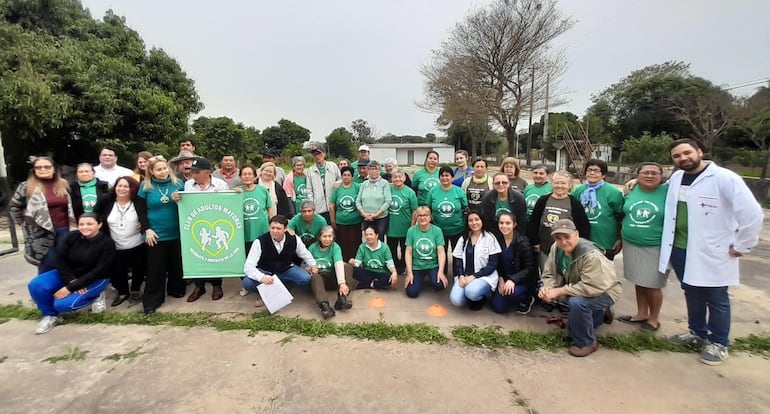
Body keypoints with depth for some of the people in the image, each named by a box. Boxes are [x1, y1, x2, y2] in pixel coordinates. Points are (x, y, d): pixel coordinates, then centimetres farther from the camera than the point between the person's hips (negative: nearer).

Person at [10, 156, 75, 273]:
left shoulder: (63, 184, 7)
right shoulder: (26, 187, -4)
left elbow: (70, 206, 17)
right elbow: (13, 207, 4)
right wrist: (25, 223, 5)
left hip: (63, 230, 3)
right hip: (42, 233, -3)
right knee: (47, 267, 2)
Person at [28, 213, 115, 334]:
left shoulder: (107, 243, -21)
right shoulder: (72, 236, -10)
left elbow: (99, 271, -22)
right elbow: (59, 259, -9)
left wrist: (70, 288, -24)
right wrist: (71, 280, -20)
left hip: (94, 280, -5)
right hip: (69, 275, 5)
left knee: (62, 304, -22)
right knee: (35, 285, -15)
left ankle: (95, 295, 4)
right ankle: (50, 315, 7)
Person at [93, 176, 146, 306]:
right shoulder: (105, 200, -3)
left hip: (138, 246, -2)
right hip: (116, 247, 2)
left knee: (139, 269, 12)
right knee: (116, 271, 10)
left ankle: (135, 289, 37)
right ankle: (122, 292, 34)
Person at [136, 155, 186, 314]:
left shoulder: (178, 184, 2)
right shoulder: (145, 186, -1)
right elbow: (140, 210, 0)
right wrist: (147, 229, -8)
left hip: (176, 233, 2)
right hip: (156, 234, -2)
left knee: (176, 264, 14)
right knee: (156, 268, 5)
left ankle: (176, 289, 33)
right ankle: (152, 300, 15)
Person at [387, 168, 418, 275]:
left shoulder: (410, 192, -11)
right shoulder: (389, 189, -3)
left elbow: (415, 211, -7)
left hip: (405, 228, -3)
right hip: (391, 227, 3)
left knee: (404, 250, 15)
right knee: (392, 249, 16)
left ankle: (402, 267, 35)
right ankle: (393, 267, 35)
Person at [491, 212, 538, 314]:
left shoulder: (523, 242, -19)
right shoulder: (497, 240, -6)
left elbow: (530, 268, -18)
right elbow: (497, 263, 4)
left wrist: (513, 280, -30)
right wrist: (500, 279, -12)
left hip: (522, 280, -4)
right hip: (504, 278, 4)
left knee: (510, 293, -32)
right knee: (498, 307, -8)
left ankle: (527, 299, 2)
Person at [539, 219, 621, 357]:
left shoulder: (591, 255, -36)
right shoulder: (556, 249, -15)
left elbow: (591, 287, -40)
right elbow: (549, 273, -8)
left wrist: (559, 291, -38)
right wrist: (547, 288, -30)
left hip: (604, 291, -7)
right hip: (579, 290, 8)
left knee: (577, 302, -37)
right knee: (572, 326, 17)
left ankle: (587, 343, -13)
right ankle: (601, 313, 41)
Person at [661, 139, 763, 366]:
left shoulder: (724, 178, -15)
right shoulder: (675, 178, 4)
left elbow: (752, 213, -16)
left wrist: (741, 246, -11)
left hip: (711, 253, -5)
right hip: (678, 249, 5)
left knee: (716, 299, 11)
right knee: (692, 294, 20)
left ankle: (719, 343, 28)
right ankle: (698, 333, 38)